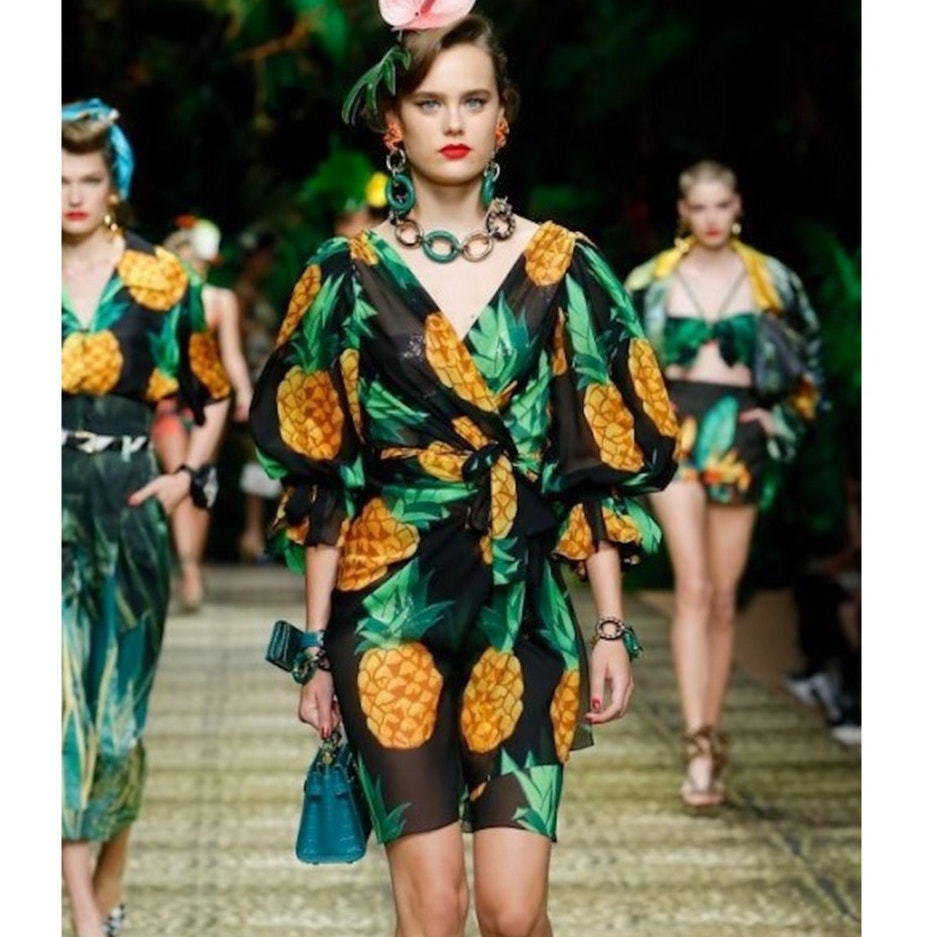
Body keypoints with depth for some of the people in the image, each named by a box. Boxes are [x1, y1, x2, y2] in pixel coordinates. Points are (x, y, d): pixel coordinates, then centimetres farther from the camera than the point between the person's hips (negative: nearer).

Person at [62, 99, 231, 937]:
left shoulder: (159, 280, 2)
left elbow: (213, 396, 10)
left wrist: (188, 476, -2)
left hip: (127, 503, 0)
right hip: (53, 503, 0)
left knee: (118, 700, 6)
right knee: (63, 697, -10)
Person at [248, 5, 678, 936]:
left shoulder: (563, 270, 3)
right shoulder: (349, 275, 1)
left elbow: (599, 465, 4)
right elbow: (322, 481, 2)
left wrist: (612, 627, 0)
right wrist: (317, 647, 0)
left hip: (521, 611, 1)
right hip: (393, 611, -1)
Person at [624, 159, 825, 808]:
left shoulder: (771, 281, 5)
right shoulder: (650, 281, 4)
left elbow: (811, 357, 16)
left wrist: (783, 420, 6)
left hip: (740, 438, 1)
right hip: (676, 433, -1)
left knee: (725, 598, 4)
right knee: (693, 589, -13)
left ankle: (711, 734, 16)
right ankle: (700, 748, -18)